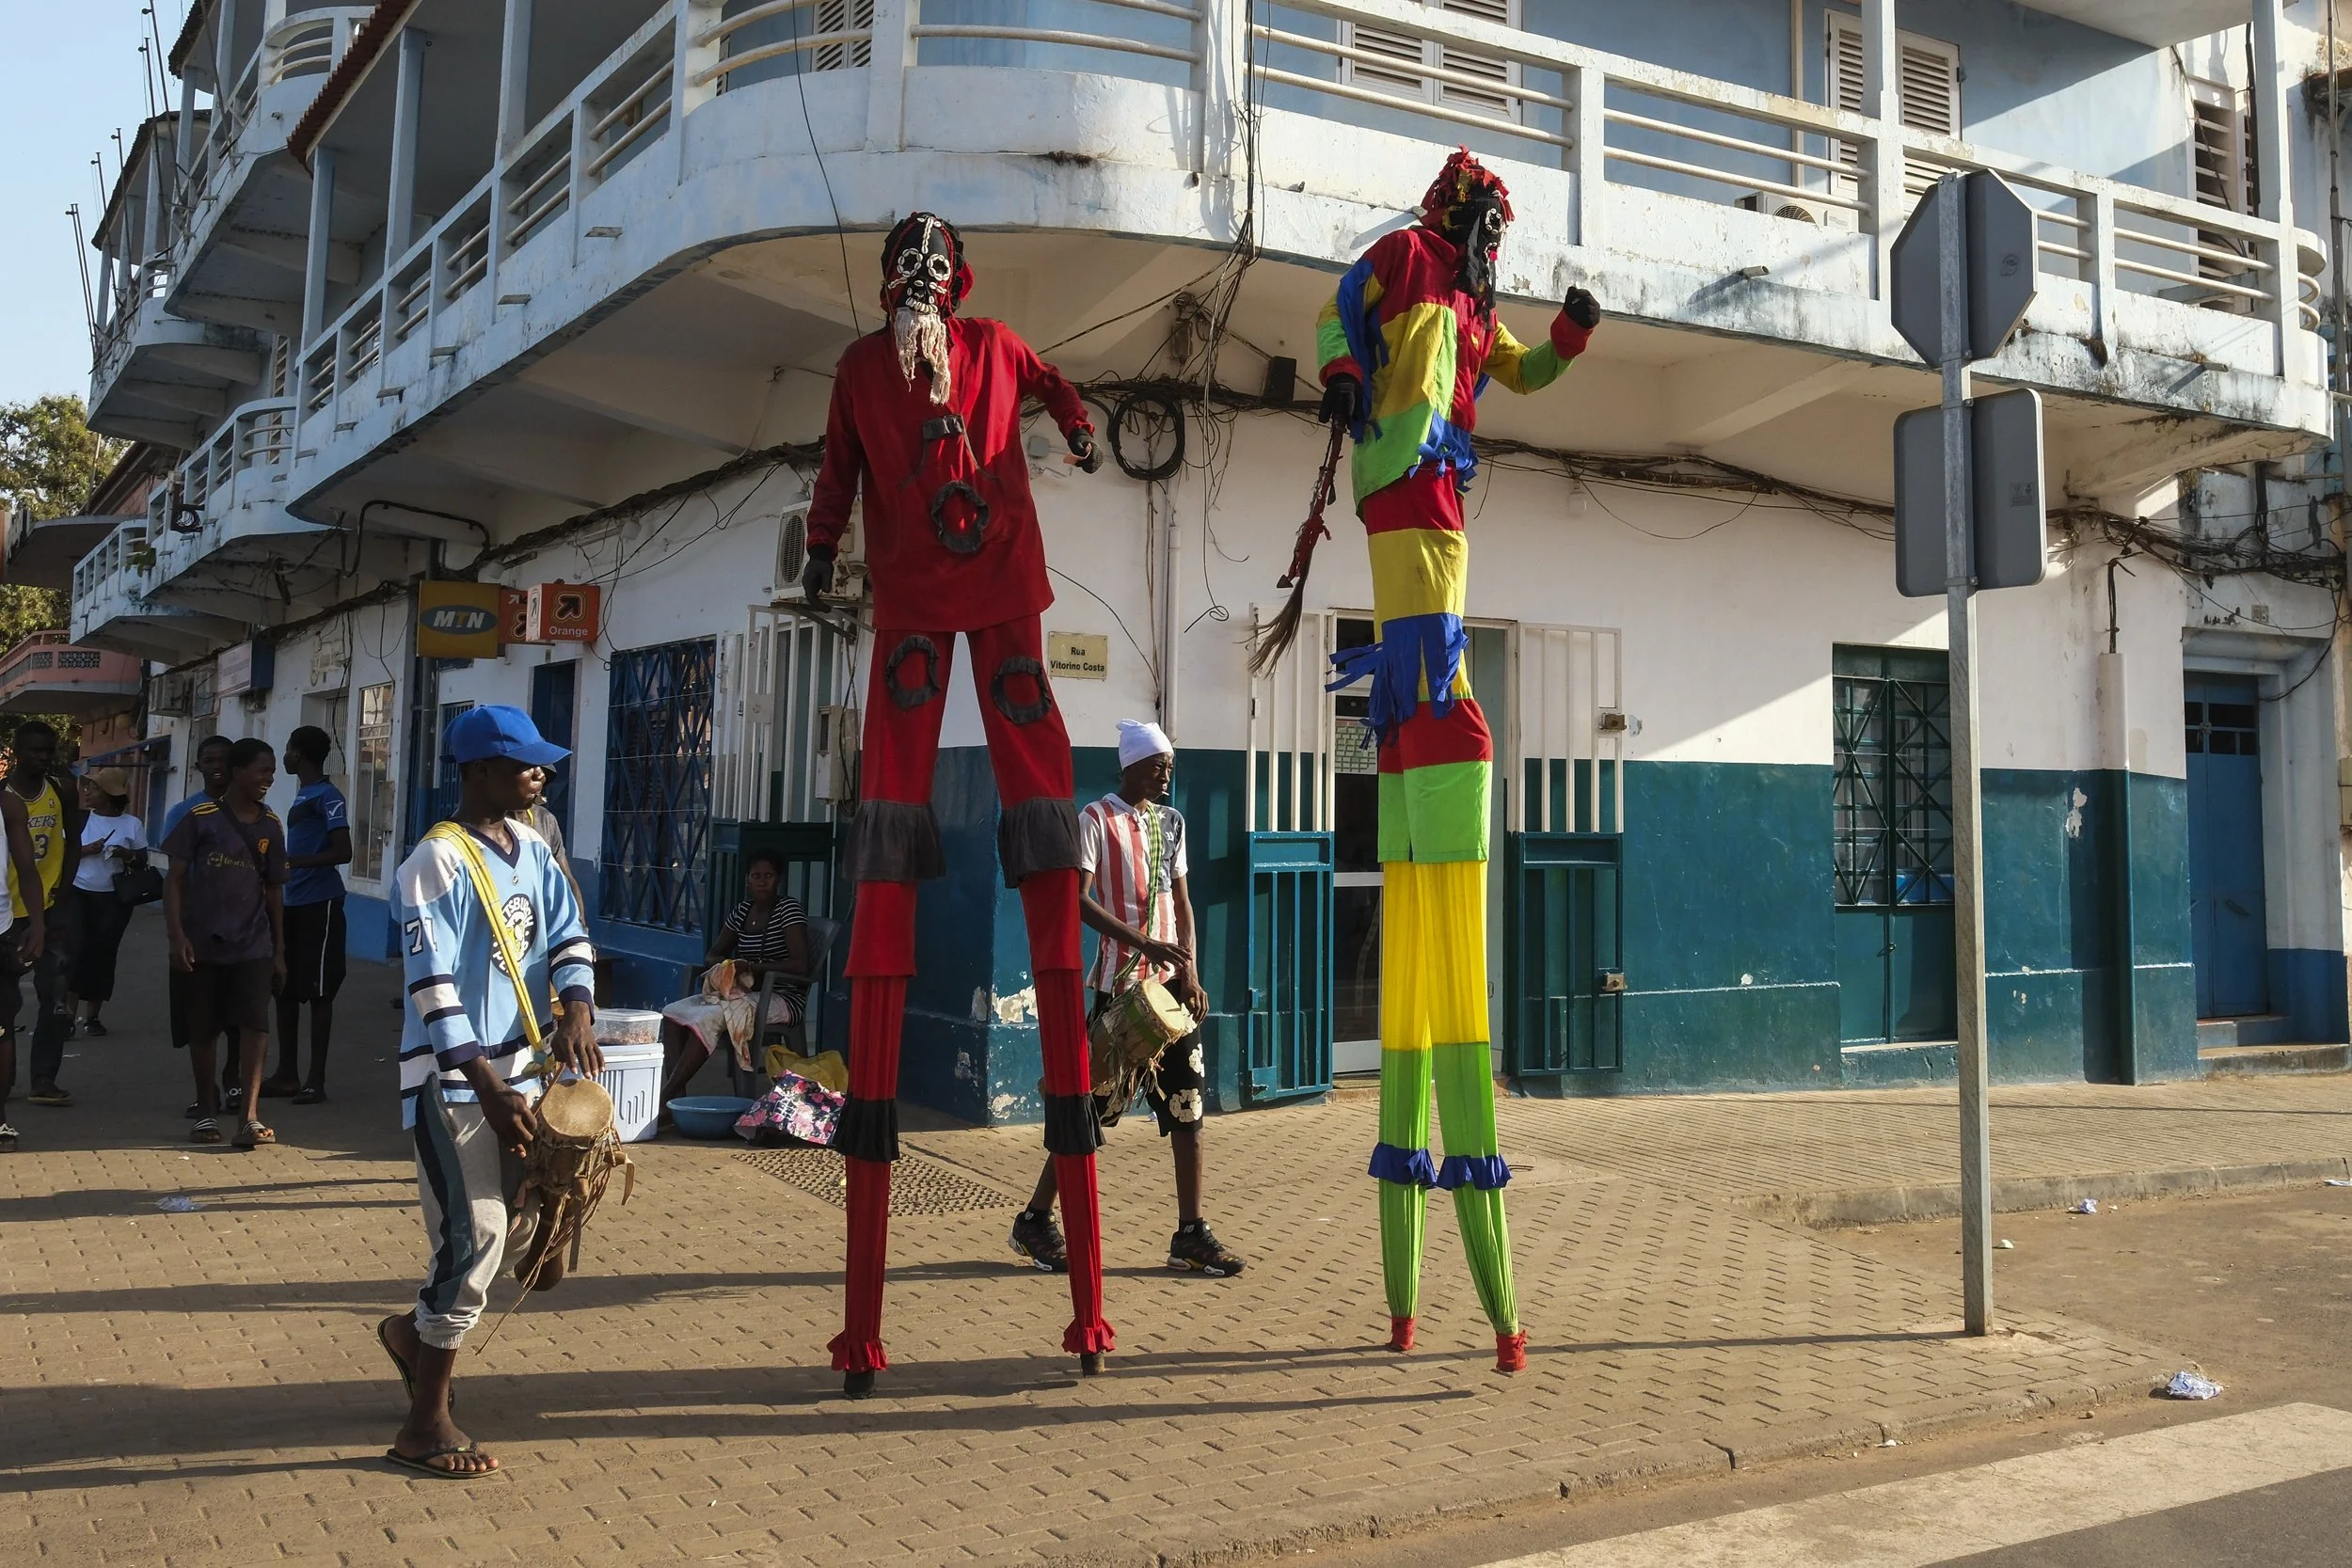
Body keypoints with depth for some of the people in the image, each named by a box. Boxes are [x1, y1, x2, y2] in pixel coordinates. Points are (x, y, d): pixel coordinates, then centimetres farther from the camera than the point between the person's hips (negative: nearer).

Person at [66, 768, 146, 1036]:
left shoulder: (132, 824, 1)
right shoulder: (79, 819, 2)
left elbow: (143, 860, 6)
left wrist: (127, 855, -15)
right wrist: (84, 850, -16)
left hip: (113, 899, 0)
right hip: (77, 893, 0)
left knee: (102, 955, 4)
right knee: (76, 950, -11)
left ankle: (92, 1016, 14)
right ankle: (68, 1012, -5)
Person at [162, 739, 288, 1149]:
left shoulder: (271, 826, 7)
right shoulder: (201, 818, -4)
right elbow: (175, 878, -3)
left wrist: (279, 949, 11)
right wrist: (177, 935, -12)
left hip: (253, 946, 2)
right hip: (203, 944, -2)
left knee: (255, 1024, -11)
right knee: (202, 1031, 8)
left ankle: (250, 1117, -13)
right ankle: (206, 1112, 23)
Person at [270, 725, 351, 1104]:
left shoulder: (328, 796, -12)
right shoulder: (302, 796, 17)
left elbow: (343, 852, -19)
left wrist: (293, 862, -25)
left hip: (319, 904, -9)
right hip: (293, 904, 10)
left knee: (317, 992, -3)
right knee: (285, 989, 12)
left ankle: (316, 1079, 2)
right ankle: (287, 1074, 19)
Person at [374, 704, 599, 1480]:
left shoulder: (532, 850, 9)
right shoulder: (438, 863, -15)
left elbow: (568, 935, 6)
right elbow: (433, 988, -20)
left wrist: (576, 1011, -15)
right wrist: (489, 1089, -25)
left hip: (516, 1068, 8)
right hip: (452, 1080, -8)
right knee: (474, 1239, -5)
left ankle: (416, 1328, 36)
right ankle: (426, 1422, 10)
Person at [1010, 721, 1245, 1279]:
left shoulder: (1171, 820, 14)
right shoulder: (1097, 819, -5)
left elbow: (1181, 899, 14)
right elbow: (1077, 898, -13)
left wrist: (1190, 972, 3)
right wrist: (1142, 943, -22)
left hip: (1172, 981, 6)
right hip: (1122, 982, -6)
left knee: (1187, 1106, 3)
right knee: (1093, 1102, -2)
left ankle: (1190, 1232, 9)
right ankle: (1034, 1219, 11)